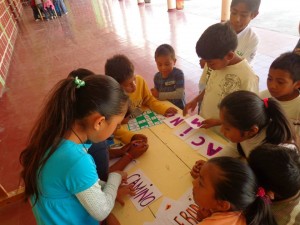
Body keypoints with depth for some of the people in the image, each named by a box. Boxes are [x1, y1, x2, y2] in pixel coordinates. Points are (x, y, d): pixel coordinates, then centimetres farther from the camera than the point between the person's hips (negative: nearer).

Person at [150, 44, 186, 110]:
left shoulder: (178, 74, -16)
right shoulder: (157, 76, -4)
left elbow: (180, 94, -24)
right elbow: (156, 95, 4)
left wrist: (159, 95, -22)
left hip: (178, 109, -4)